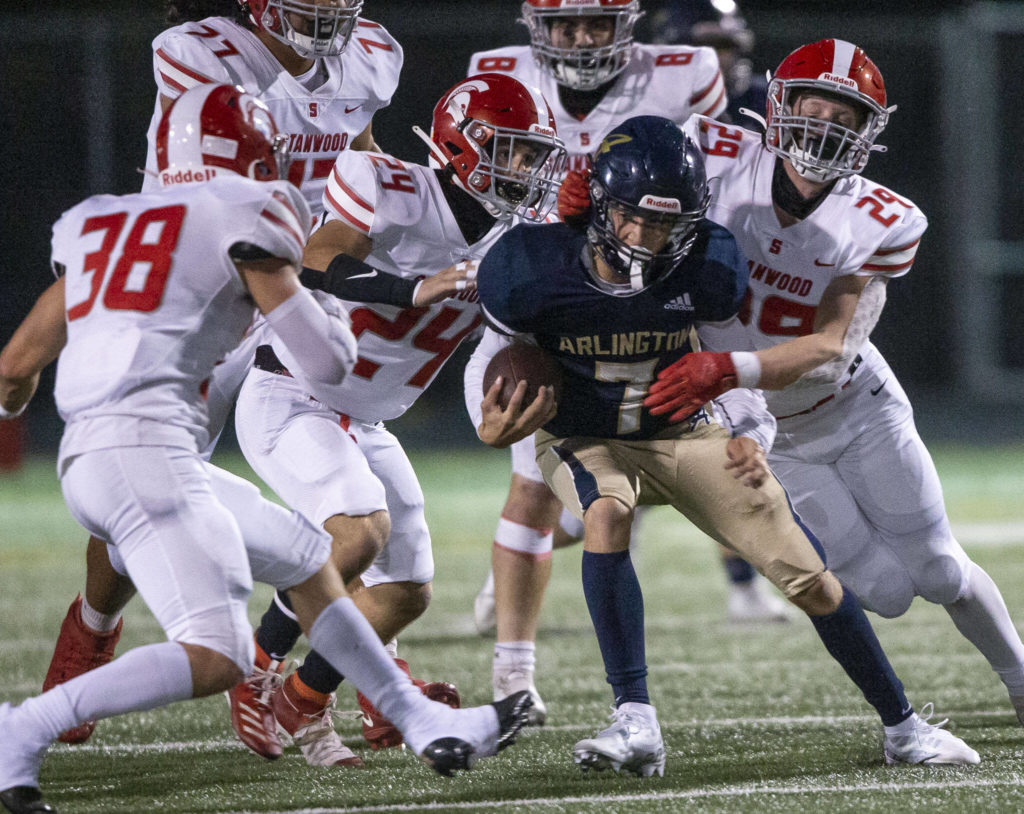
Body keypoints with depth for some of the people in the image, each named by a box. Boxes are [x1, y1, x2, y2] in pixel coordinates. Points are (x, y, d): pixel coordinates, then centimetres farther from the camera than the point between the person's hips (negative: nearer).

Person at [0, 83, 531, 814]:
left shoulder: (97, 224, 21)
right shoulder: (243, 215, 3)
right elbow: (326, 365, 1)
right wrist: (333, 319, 24)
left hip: (85, 457, 8)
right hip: (145, 446, -8)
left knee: (307, 559, 22)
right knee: (216, 660, -17)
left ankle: (425, 723, 27)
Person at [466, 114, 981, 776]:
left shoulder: (707, 272, -20)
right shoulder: (535, 271, -24)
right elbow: (496, 356, -7)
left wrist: (750, 436, -16)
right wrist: (493, 426, -27)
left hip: (688, 430, 2)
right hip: (585, 440, -1)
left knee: (811, 579, -4)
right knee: (607, 515, -38)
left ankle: (902, 726, 17)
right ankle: (636, 725, -33)